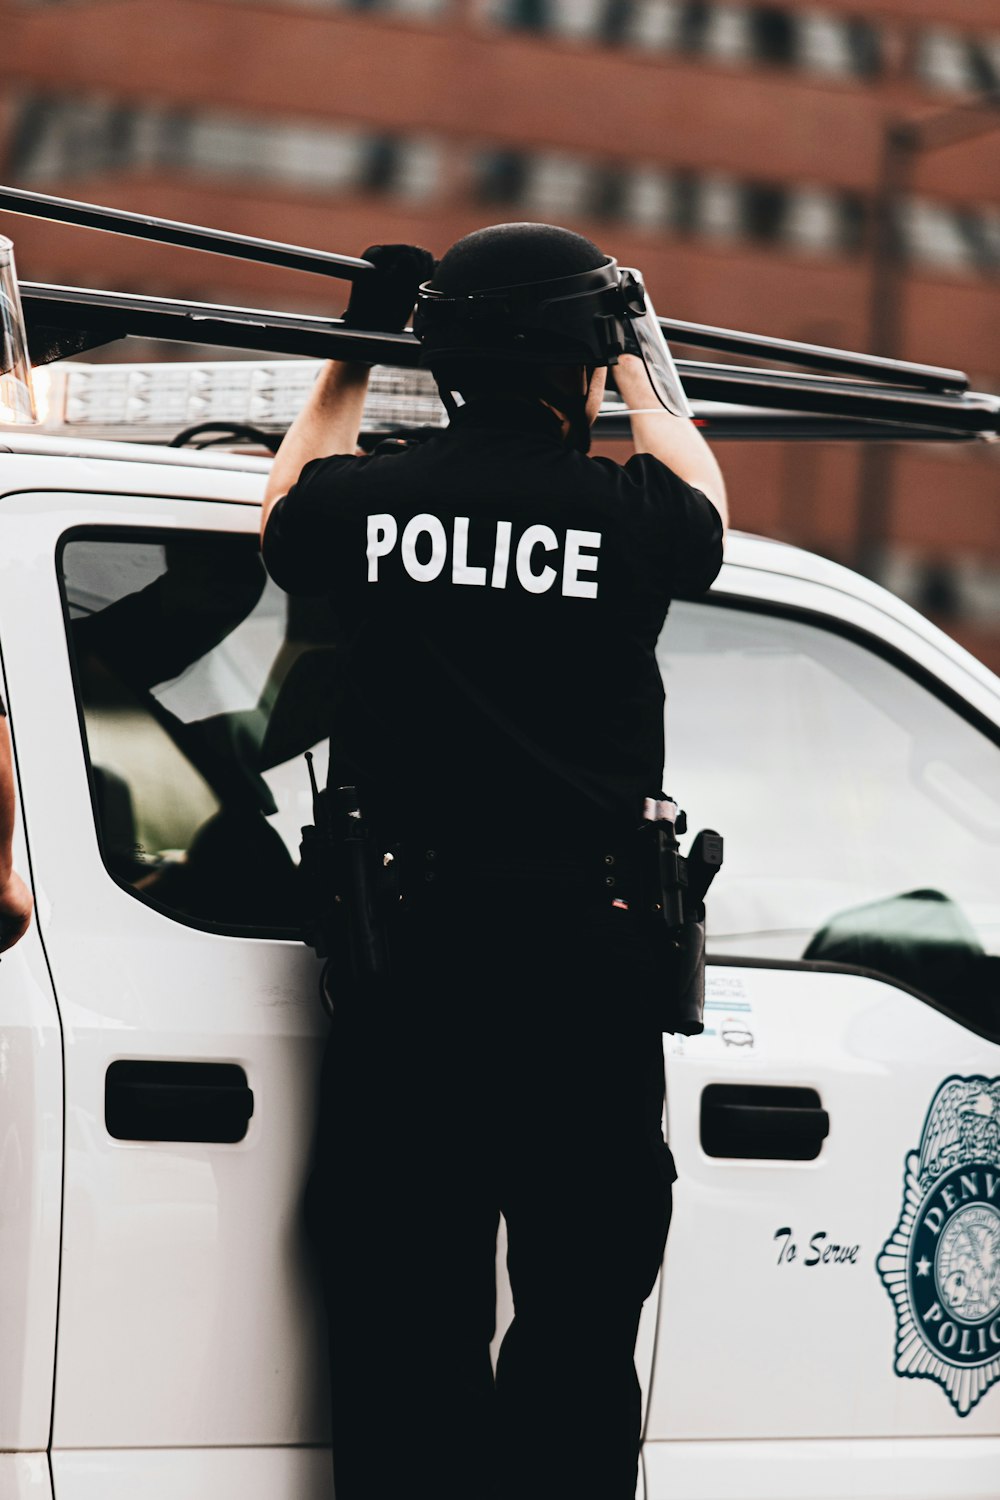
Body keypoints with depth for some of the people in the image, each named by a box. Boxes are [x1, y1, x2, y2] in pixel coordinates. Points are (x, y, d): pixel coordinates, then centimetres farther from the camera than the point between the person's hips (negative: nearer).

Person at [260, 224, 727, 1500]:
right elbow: (704, 499, 24)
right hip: (584, 962, -1)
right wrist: (634, 368, 39)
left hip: (405, 962, 1)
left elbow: (283, 516, 27)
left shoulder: (367, 502, 1)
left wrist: (352, 357, 36)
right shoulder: (630, 514, -3)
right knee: (578, 1342, 6)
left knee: (404, 1335, 5)